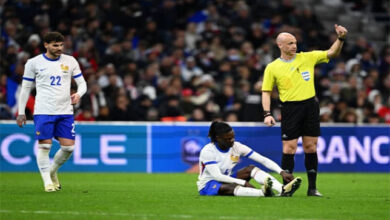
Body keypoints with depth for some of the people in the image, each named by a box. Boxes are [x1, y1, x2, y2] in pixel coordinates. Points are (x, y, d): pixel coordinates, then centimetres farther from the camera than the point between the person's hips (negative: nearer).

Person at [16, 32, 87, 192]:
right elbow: (26, 88, 7)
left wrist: (78, 94, -12)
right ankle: (48, 182, 3)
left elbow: (82, 83, 11)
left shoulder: (70, 61, 7)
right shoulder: (34, 63, 1)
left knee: (68, 147, -2)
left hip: (65, 112, 3)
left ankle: (52, 171, 24)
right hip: (43, 112, -3)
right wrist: (21, 112, 4)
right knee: (44, 146, -7)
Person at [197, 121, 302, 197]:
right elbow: (217, 176, -27)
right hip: (207, 186, -6)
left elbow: (263, 160, -9)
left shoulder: (236, 147, -4)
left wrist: (281, 172, -23)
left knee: (251, 169, -19)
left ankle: (282, 190, -41)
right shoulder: (208, 151, -19)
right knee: (231, 187, -39)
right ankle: (263, 193, -67)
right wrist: (244, 183, -33)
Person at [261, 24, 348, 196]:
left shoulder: (307, 58, 8)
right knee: (289, 149, -6)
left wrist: (340, 39, -8)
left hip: (310, 106, 2)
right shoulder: (272, 68, 3)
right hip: (290, 108, -2)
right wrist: (267, 114, -7)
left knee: (311, 148, 3)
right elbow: (266, 91, 4)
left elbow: (332, 53, 8)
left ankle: (312, 188, 9)